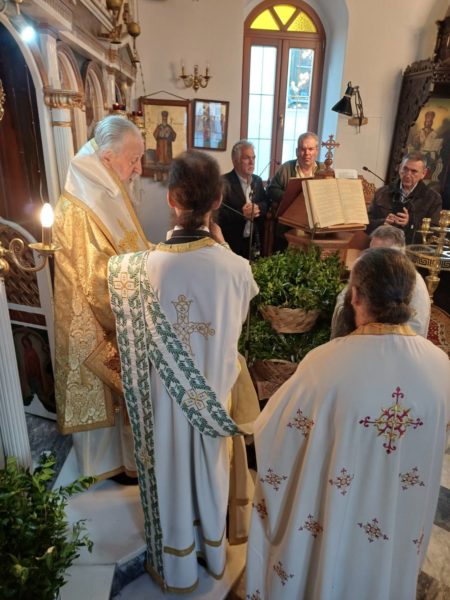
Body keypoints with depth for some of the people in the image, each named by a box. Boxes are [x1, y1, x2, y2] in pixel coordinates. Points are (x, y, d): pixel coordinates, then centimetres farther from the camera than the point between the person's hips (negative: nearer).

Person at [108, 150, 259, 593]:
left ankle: (177, 569, 49)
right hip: (215, 390, 2)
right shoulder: (236, 266, -21)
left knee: (172, 475, 23)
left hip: (166, 395, -1)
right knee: (210, 471, 27)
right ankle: (214, 553, 54)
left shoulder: (141, 267, -24)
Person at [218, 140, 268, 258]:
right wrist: (242, 214, -27)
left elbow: (266, 204, 7)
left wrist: (257, 208, -15)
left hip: (253, 241, 6)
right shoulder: (224, 182, -12)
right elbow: (219, 214, -19)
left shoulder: (257, 180, 10)